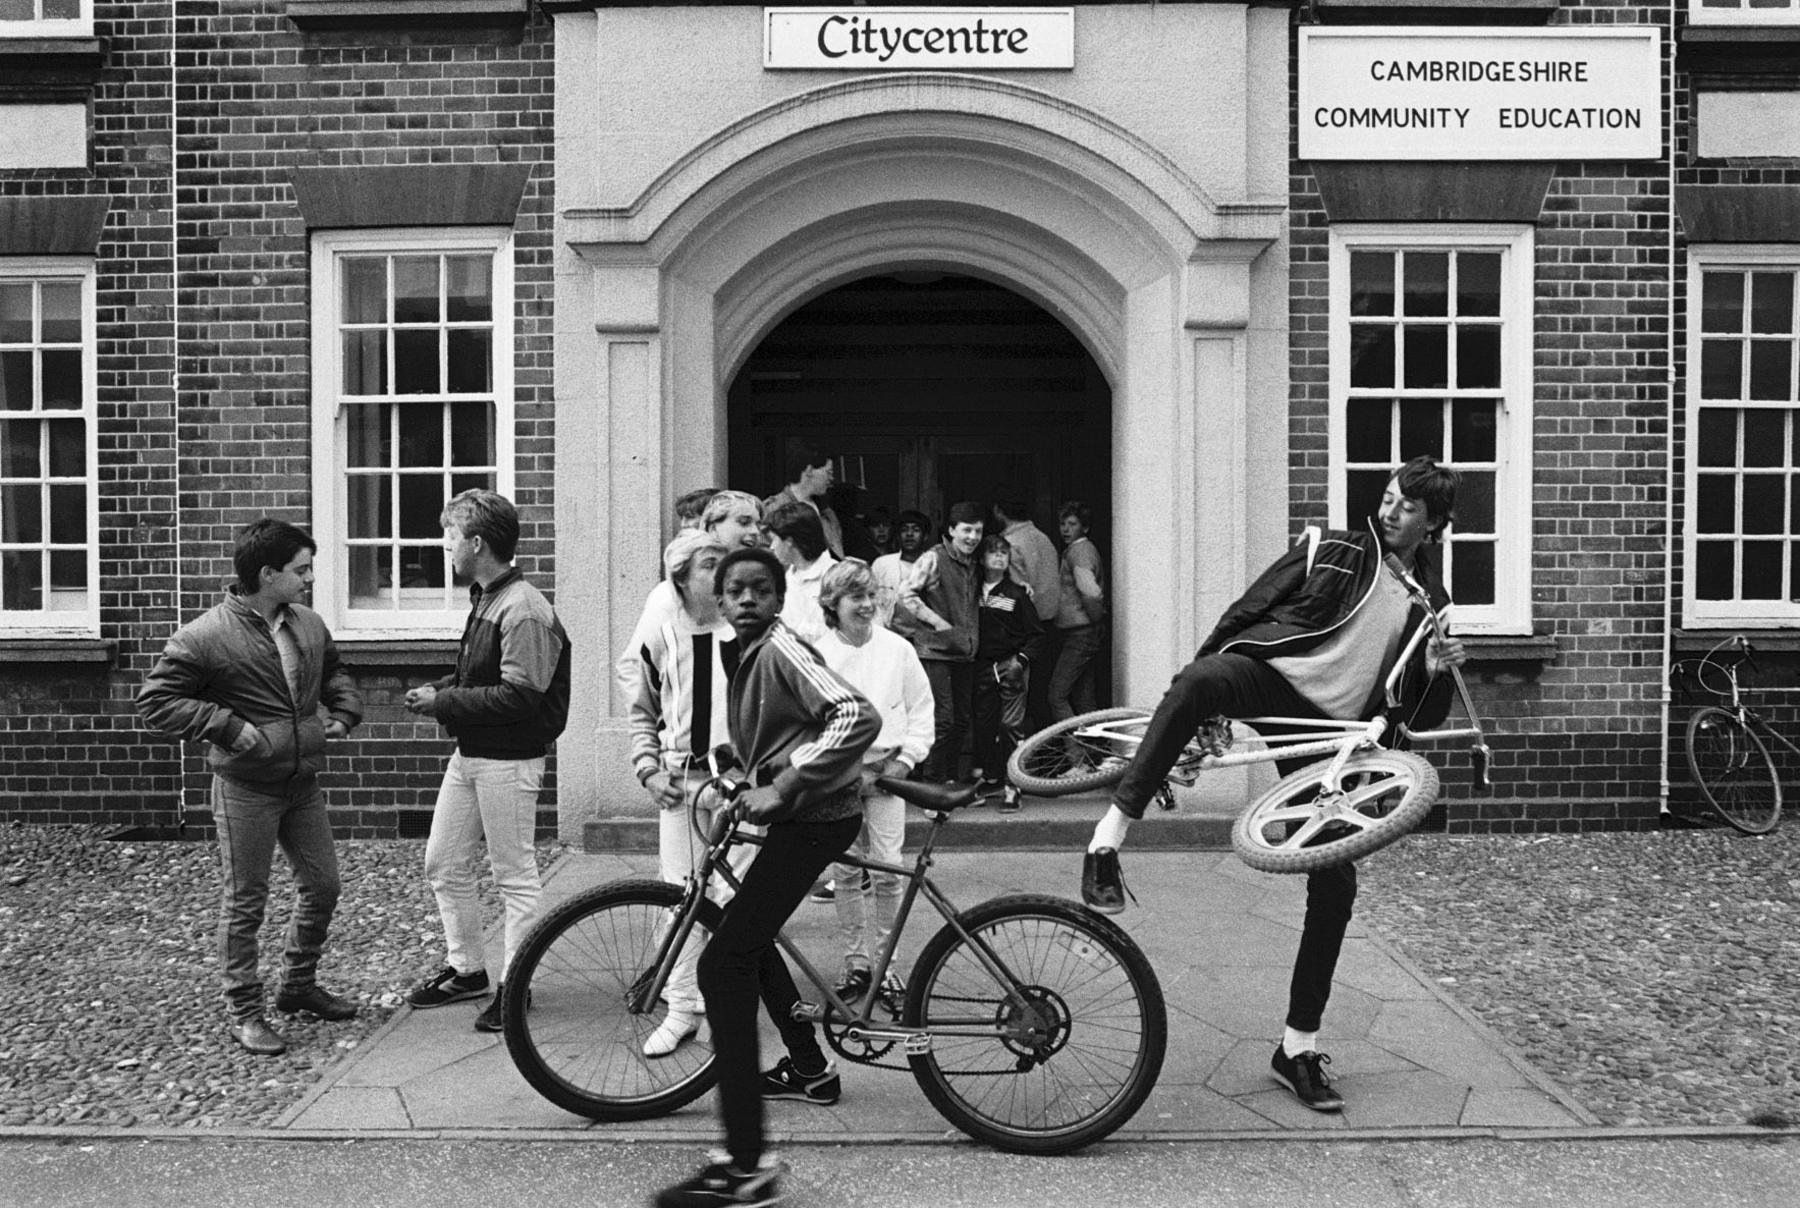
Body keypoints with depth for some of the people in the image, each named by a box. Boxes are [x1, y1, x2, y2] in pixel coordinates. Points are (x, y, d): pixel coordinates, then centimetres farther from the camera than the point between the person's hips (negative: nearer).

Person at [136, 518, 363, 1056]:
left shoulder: (309, 624, 5)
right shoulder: (206, 637, -15)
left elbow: (334, 672, 24)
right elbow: (155, 699, -10)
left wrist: (343, 714, 6)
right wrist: (230, 727, -18)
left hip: (303, 784, 6)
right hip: (246, 789, -6)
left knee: (322, 886, 13)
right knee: (244, 902, 4)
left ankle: (299, 985, 33)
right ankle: (244, 1011, 19)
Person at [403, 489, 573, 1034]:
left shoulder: (523, 610, -19)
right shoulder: (484, 599, 11)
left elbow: (519, 696, -25)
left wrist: (443, 702, -18)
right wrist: (439, 692, 2)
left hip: (507, 760, -10)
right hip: (468, 753, 10)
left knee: (514, 875, 3)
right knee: (443, 864, 16)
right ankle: (466, 968, 31)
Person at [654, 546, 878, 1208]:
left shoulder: (781, 649, -15)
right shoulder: (752, 653, 14)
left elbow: (858, 717, -29)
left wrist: (782, 788, -27)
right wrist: (754, 786, 13)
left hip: (814, 818, -10)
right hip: (797, 814, 10)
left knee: (722, 965, -14)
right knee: (751, 936, 27)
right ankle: (809, 1068, 45)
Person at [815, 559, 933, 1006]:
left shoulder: (897, 648, 0)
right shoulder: (818, 654, -1)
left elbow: (922, 709, 7)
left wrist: (906, 757, -3)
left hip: (886, 770, 0)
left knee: (886, 871, -4)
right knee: (846, 873, 5)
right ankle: (855, 963, 18)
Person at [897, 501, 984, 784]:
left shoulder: (972, 564, 16)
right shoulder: (934, 559, -7)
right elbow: (906, 593, -11)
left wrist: (972, 637, 12)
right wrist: (936, 621, -14)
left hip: (964, 652, 7)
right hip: (935, 650, -7)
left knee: (961, 720, 9)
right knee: (942, 720, -11)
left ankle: (951, 780, 20)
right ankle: (931, 783, -3)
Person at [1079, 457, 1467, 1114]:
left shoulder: (1429, 604, 17)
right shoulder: (1330, 551, 8)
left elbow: (1417, 715, 16)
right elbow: (1247, 610, 6)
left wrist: (1436, 671, -6)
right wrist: (1196, 701, 0)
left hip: (1328, 728, 3)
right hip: (1269, 676, -3)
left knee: (1335, 884, -3)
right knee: (1199, 679, -41)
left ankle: (1298, 1047, 12)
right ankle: (1110, 836, -39)